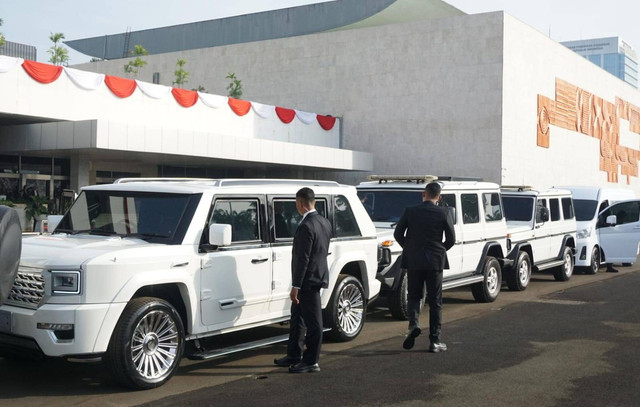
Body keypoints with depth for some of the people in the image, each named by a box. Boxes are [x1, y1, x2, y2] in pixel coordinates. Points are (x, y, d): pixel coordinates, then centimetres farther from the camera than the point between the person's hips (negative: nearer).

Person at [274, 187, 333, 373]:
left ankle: (311, 362, 10)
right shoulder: (325, 222, 8)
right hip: (318, 276, 10)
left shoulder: (306, 226, -21)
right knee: (297, 317, 19)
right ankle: (294, 356, 29)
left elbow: (303, 259, -22)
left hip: (308, 280, -10)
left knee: (312, 323, 0)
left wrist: (296, 286, -19)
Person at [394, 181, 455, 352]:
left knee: (413, 296, 15)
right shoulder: (443, 213, -4)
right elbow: (451, 239, 0)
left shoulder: (410, 211, -3)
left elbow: (398, 234, 1)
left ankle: (413, 324, -10)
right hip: (435, 261, 0)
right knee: (435, 301, 6)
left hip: (413, 261, 1)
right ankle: (435, 341, 6)